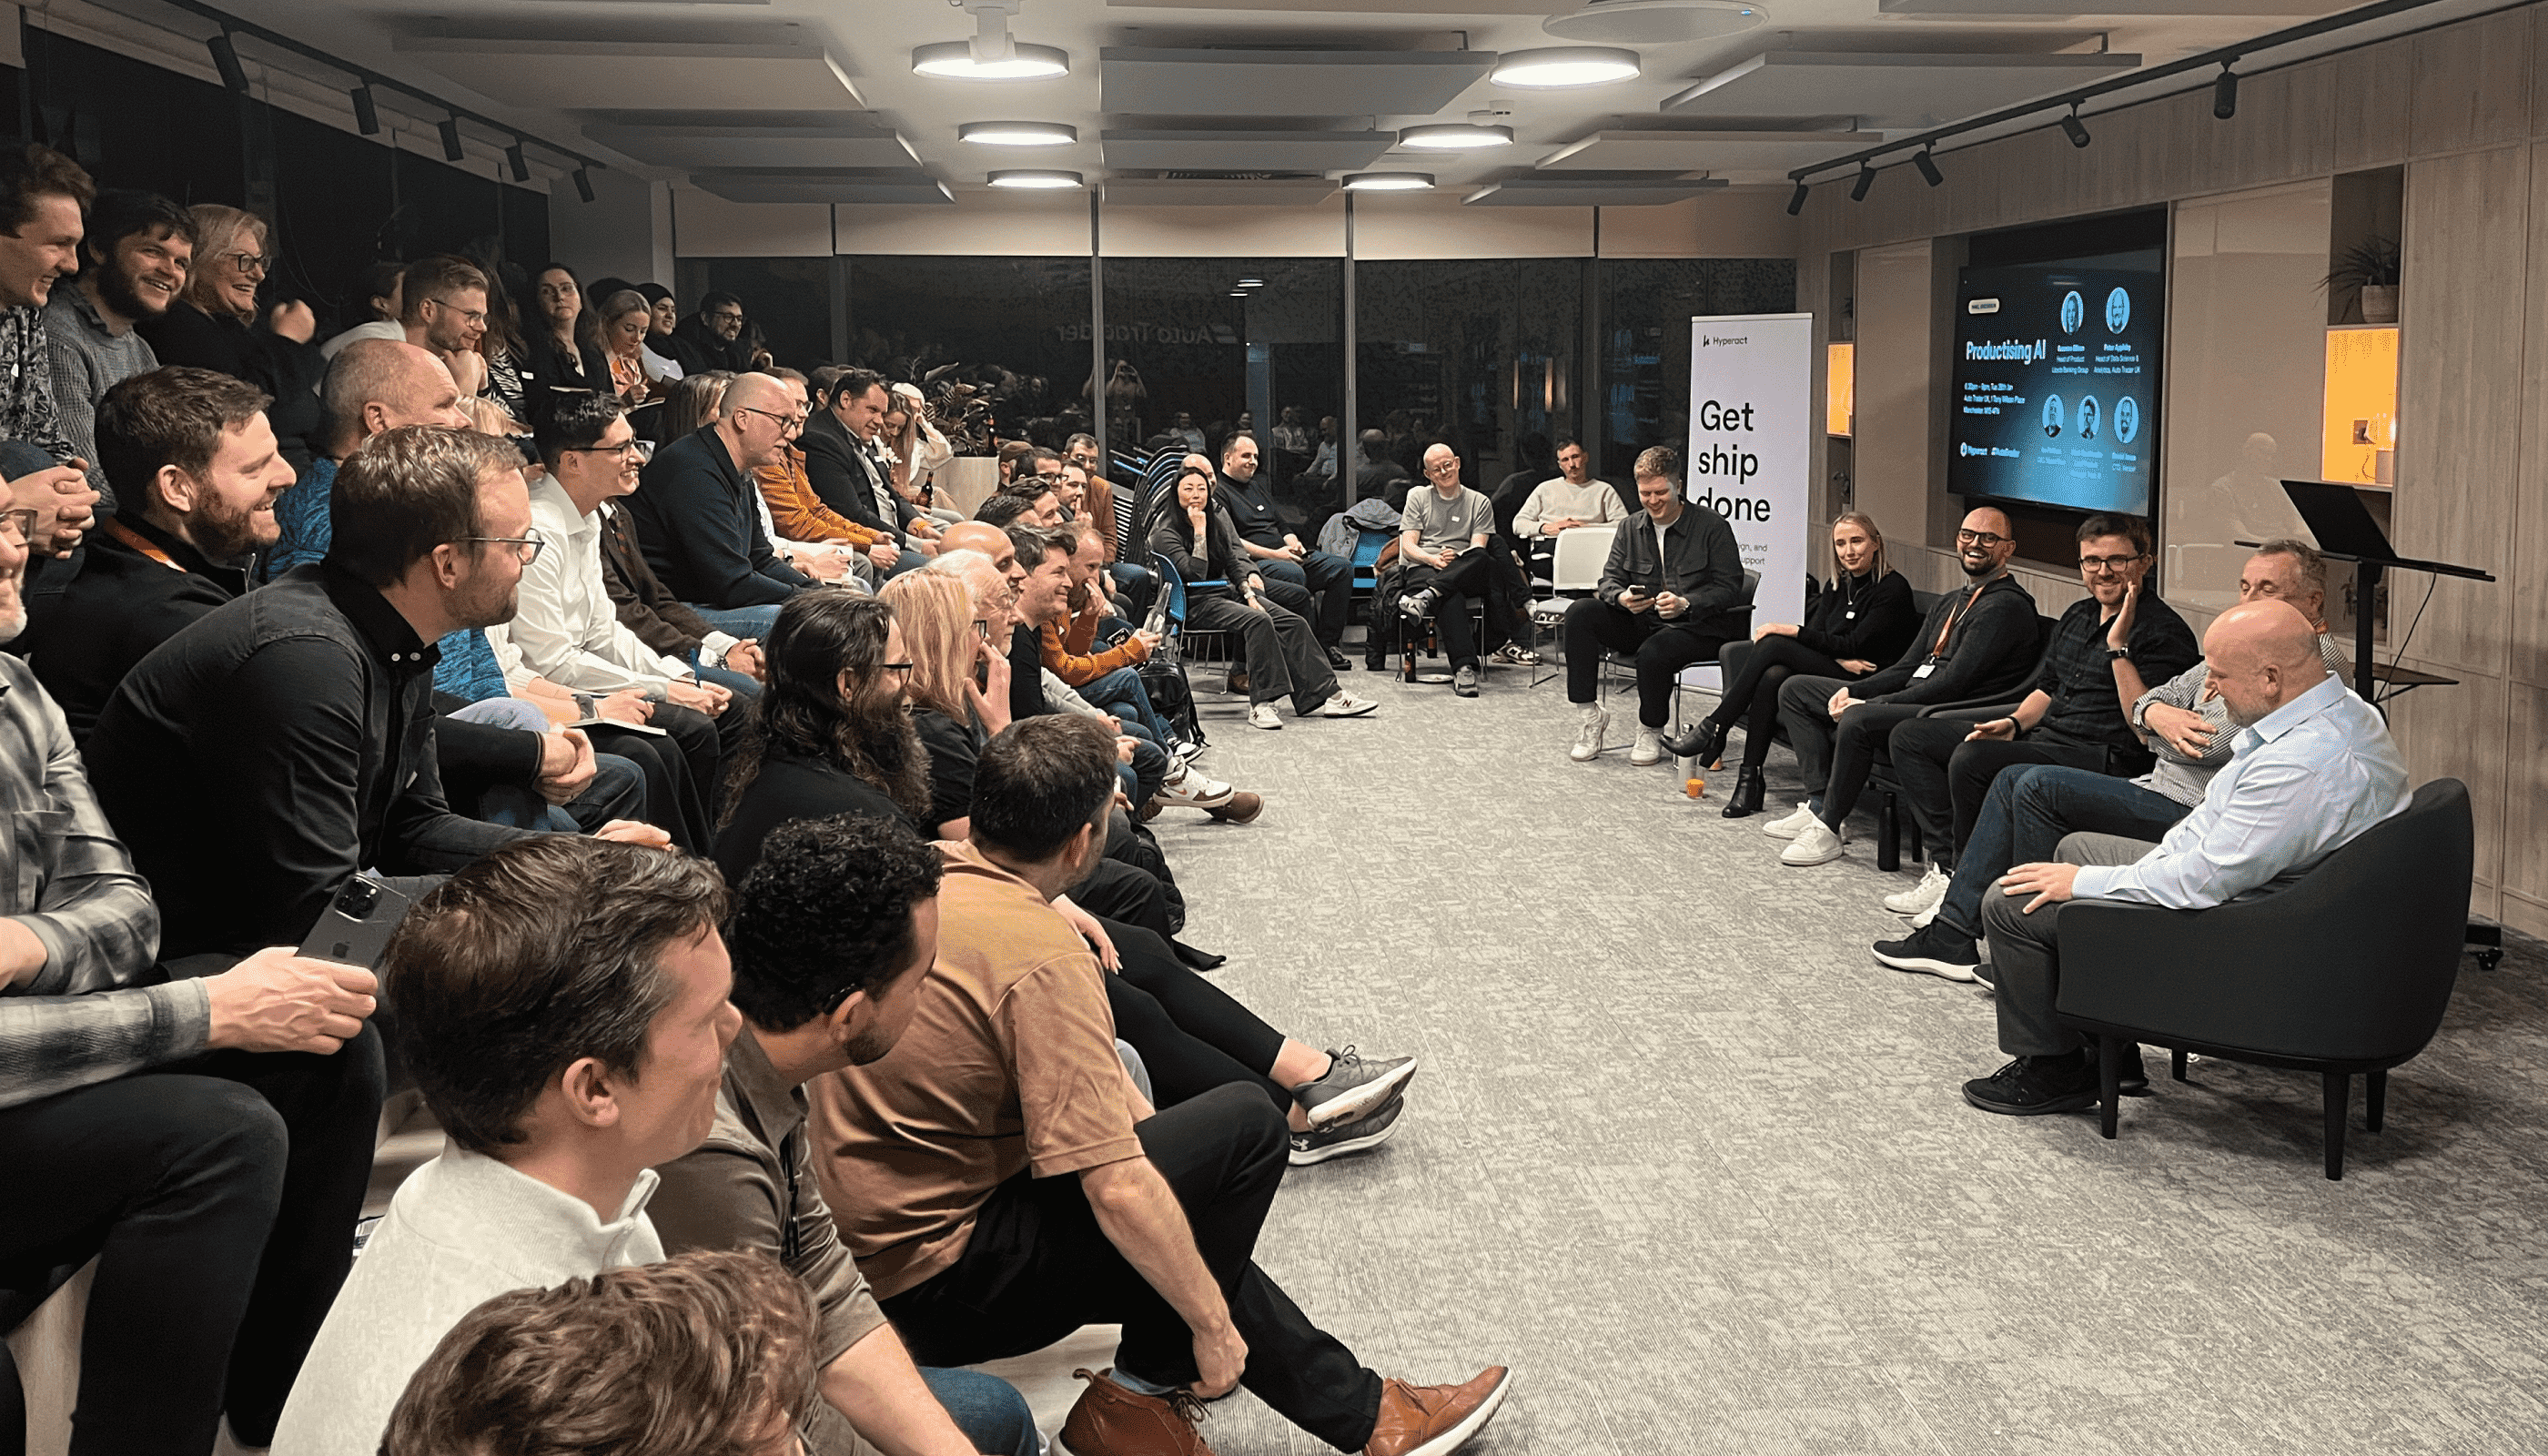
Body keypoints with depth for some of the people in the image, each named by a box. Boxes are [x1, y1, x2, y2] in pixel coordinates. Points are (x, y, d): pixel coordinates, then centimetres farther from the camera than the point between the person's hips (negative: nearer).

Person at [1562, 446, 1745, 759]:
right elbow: (1609, 579, 7)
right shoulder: (1631, 528, 11)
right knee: (1580, 613, -17)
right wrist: (1622, 598, -18)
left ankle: (1651, 731, -8)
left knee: (1653, 652, -37)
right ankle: (1590, 716, -14)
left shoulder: (1713, 527, -5)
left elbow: (1729, 588, -9)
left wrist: (1686, 604, -26)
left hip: (1698, 627, -5)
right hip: (1642, 624, 5)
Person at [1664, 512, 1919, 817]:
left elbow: (1854, 646, -14)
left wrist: (1790, 631, -14)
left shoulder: (1893, 589, -6)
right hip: (1826, 667, 7)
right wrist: (1840, 658, -17)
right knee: (1770, 676, -24)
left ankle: (1713, 729, -21)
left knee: (1773, 645, -25)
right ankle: (1749, 779, -29)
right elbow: (1816, 634, 5)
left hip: (1860, 680, -7)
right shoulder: (1838, 584, 16)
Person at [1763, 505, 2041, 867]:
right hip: (1914, 699, 10)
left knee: (1859, 720, -37)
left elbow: (1953, 683, -19)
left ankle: (1827, 827, -21)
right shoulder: (1951, 602, 21)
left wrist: (1870, 704, -18)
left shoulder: (2007, 606, -11)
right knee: (1797, 689, 9)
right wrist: (1853, 691, 0)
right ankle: (1819, 803, -2)